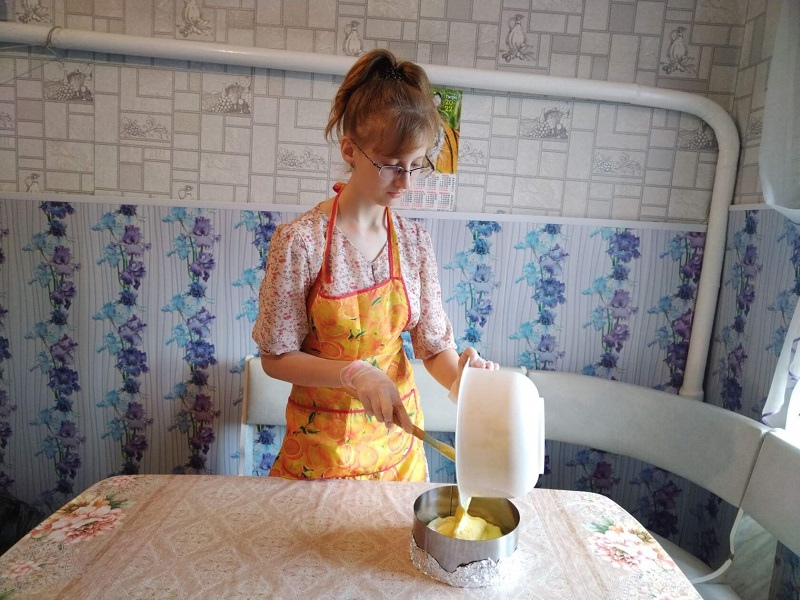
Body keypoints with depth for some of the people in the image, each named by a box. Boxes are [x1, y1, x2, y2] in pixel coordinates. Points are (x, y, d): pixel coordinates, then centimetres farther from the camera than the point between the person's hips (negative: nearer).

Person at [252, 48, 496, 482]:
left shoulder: (414, 241, -7)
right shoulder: (299, 241, -19)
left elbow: (434, 345, -3)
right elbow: (275, 357, -13)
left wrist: (459, 377, -24)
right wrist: (354, 374, -27)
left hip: (398, 435, 4)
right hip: (321, 442, -3)